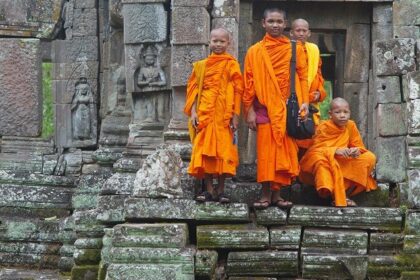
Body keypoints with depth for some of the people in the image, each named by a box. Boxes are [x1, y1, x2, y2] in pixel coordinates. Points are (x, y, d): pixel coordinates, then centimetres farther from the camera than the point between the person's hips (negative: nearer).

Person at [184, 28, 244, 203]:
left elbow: (238, 91, 0)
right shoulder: (200, 65, 12)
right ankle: (209, 190, 6)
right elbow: (193, 88, 10)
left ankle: (220, 190, 6)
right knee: (204, 150, 0)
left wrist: (235, 115, -6)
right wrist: (193, 112, -1)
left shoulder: (231, 65, 3)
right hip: (204, 114, 3)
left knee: (223, 149, -2)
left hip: (223, 115, -2)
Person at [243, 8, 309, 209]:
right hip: (265, 107, -1)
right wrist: (249, 110, -1)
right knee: (266, 151, -2)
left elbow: (302, 77, 7)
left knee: (284, 150, 1)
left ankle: (276, 194, 7)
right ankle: (266, 195, 2)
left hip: (288, 107, 1)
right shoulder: (255, 52, 5)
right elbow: (249, 82, 4)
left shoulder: (295, 49, 8)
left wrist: (304, 102, -4)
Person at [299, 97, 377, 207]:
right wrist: (335, 151, -33)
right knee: (322, 160, -40)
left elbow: (359, 146, 4)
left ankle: (346, 193, -18)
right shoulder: (324, 127, -11)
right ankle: (338, 199, -36)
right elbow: (317, 149, -18)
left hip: (344, 163, 5)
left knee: (369, 158, -12)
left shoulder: (351, 126, 0)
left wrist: (356, 150, -23)